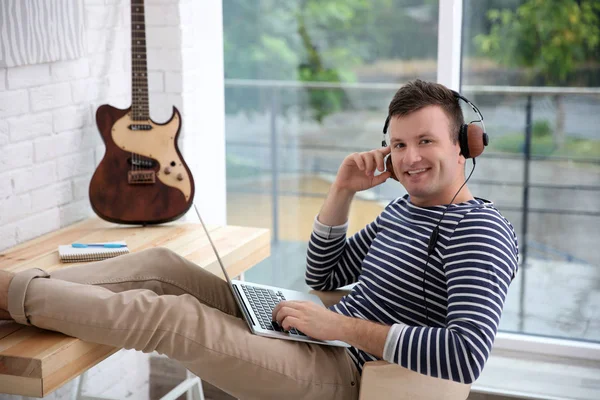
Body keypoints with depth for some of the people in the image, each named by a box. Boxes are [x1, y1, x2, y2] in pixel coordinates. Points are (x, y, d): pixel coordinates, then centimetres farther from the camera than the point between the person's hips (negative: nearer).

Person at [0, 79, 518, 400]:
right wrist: (342, 192, 5)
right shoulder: (404, 207, 14)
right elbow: (324, 275, 19)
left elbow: (467, 355, -30)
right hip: (319, 340, 9)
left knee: (173, 316, -20)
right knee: (161, 265, 0)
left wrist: (346, 326, -25)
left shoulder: (480, 231, -15)